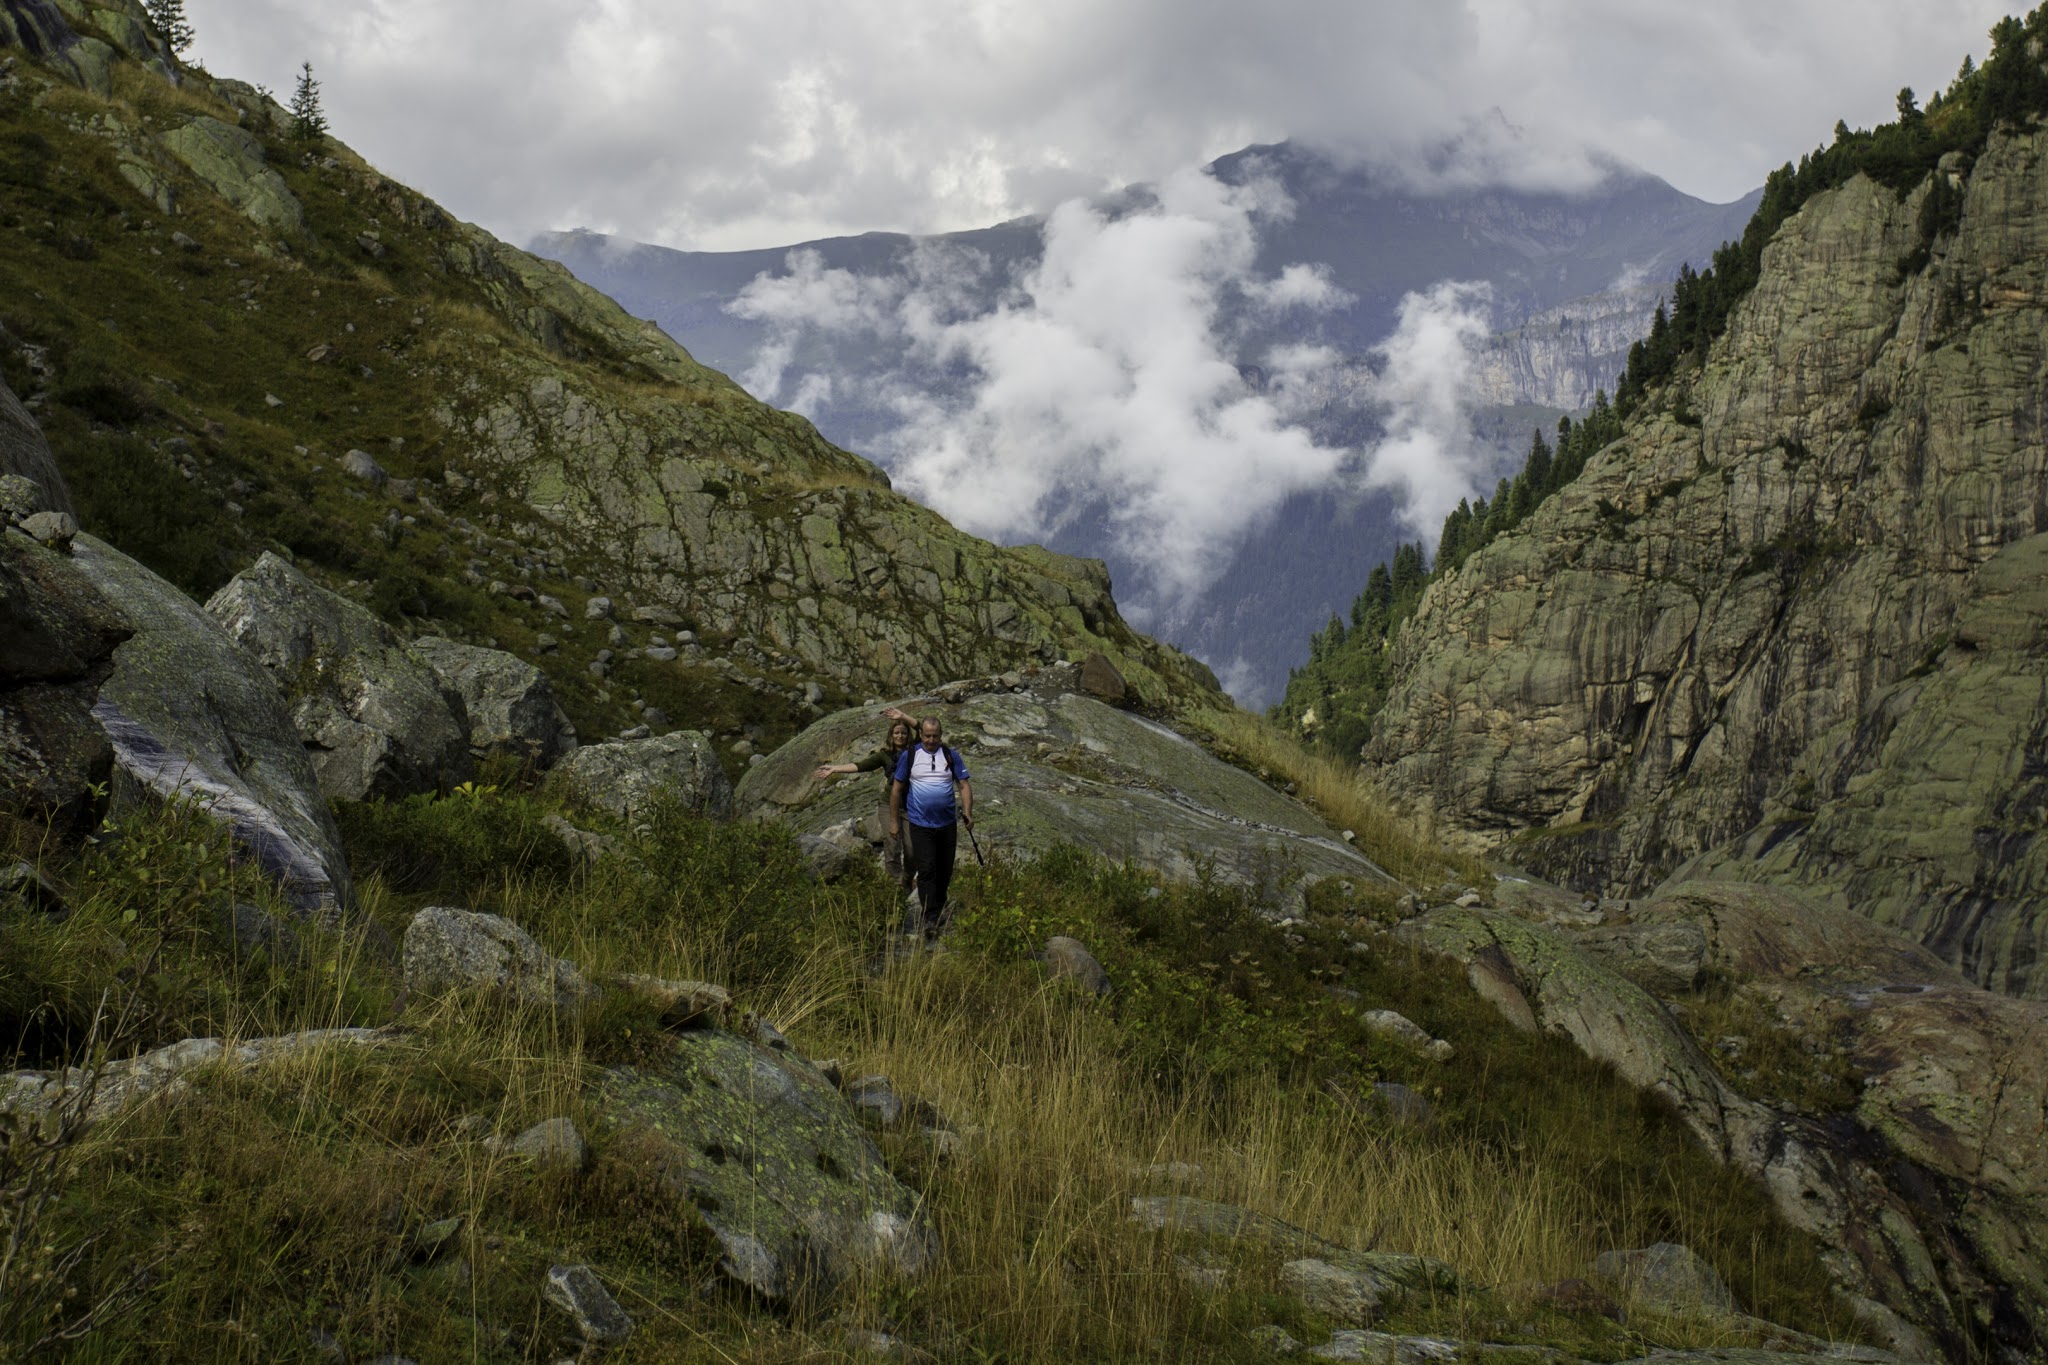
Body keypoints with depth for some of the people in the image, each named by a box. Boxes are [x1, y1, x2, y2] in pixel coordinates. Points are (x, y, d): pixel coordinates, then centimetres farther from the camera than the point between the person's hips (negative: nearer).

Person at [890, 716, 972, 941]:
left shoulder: (951, 756, 4)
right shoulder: (909, 757, 0)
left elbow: (964, 785, 3)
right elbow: (897, 789, 5)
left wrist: (967, 812, -11)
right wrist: (894, 820, 4)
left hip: (948, 823, 3)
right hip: (921, 825, -3)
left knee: (945, 870, 13)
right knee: (927, 871, -12)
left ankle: (939, 904, 35)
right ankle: (931, 920, -15)